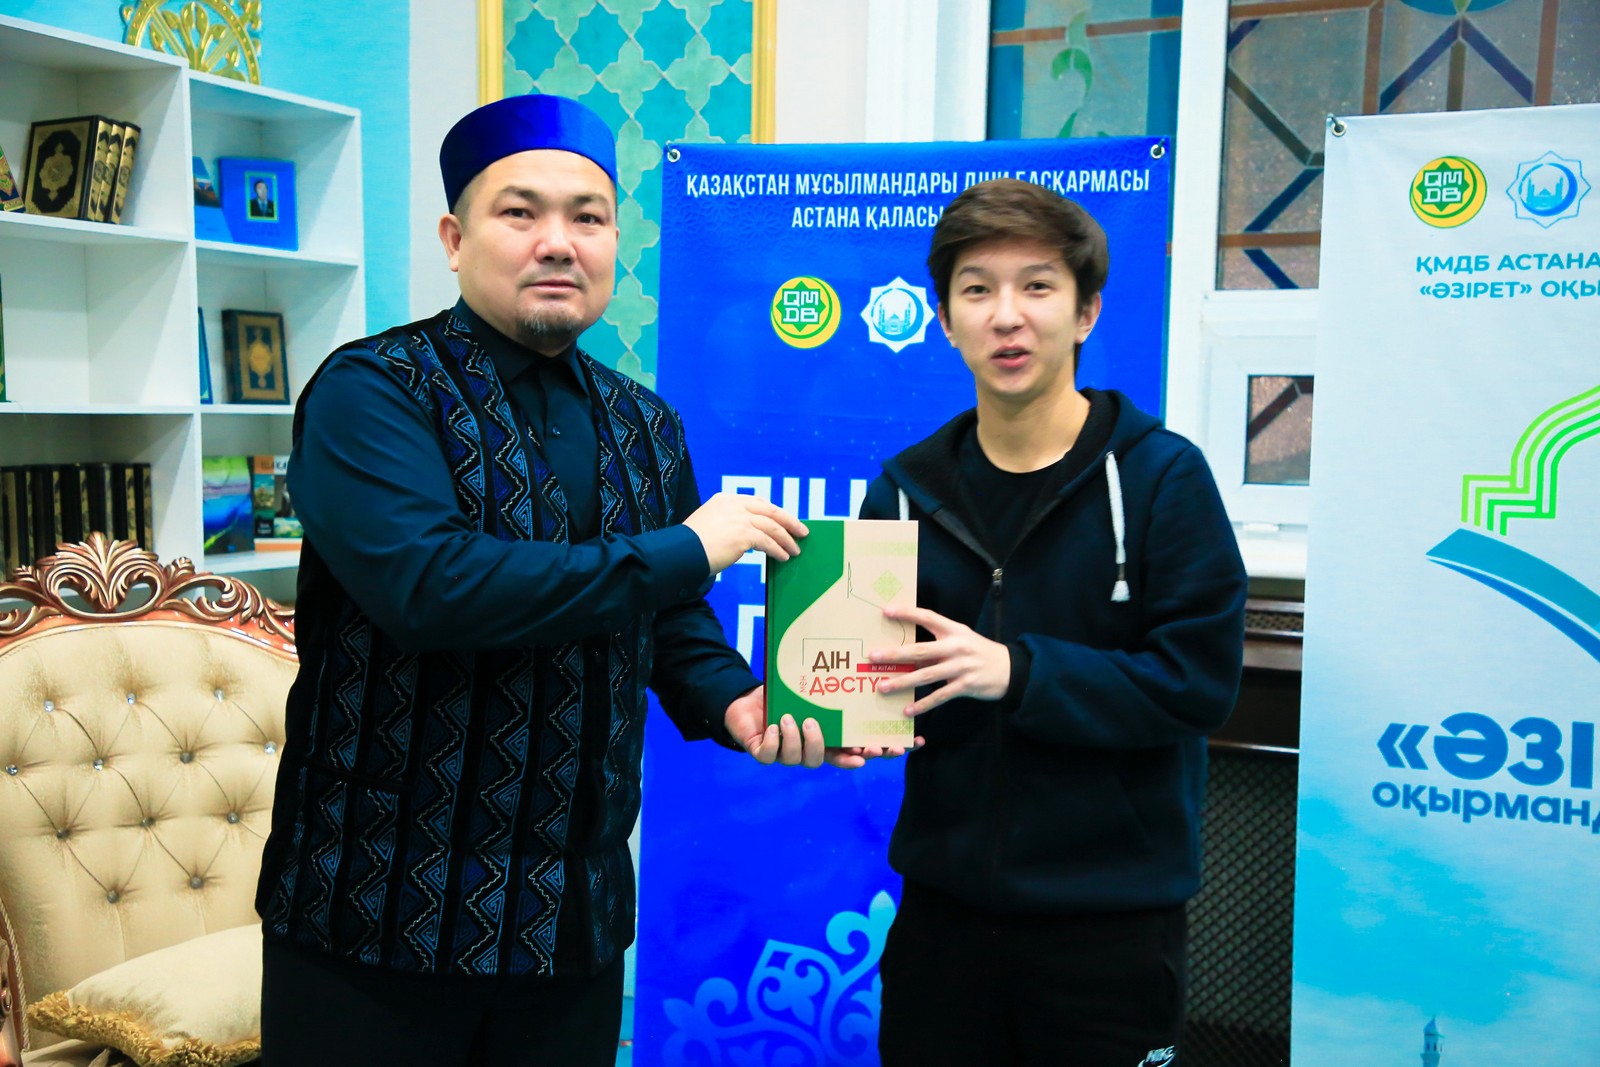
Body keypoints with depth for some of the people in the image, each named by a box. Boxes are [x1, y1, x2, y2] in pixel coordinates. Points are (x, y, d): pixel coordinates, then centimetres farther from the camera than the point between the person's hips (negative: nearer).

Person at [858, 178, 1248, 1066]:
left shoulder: (1160, 476, -9)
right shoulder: (907, 488, 4)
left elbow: (1199, 682, -15)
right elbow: (872, 659, 9)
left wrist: (1016, 669, -25)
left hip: (1109, 918, -3)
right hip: (942, 901, 4)